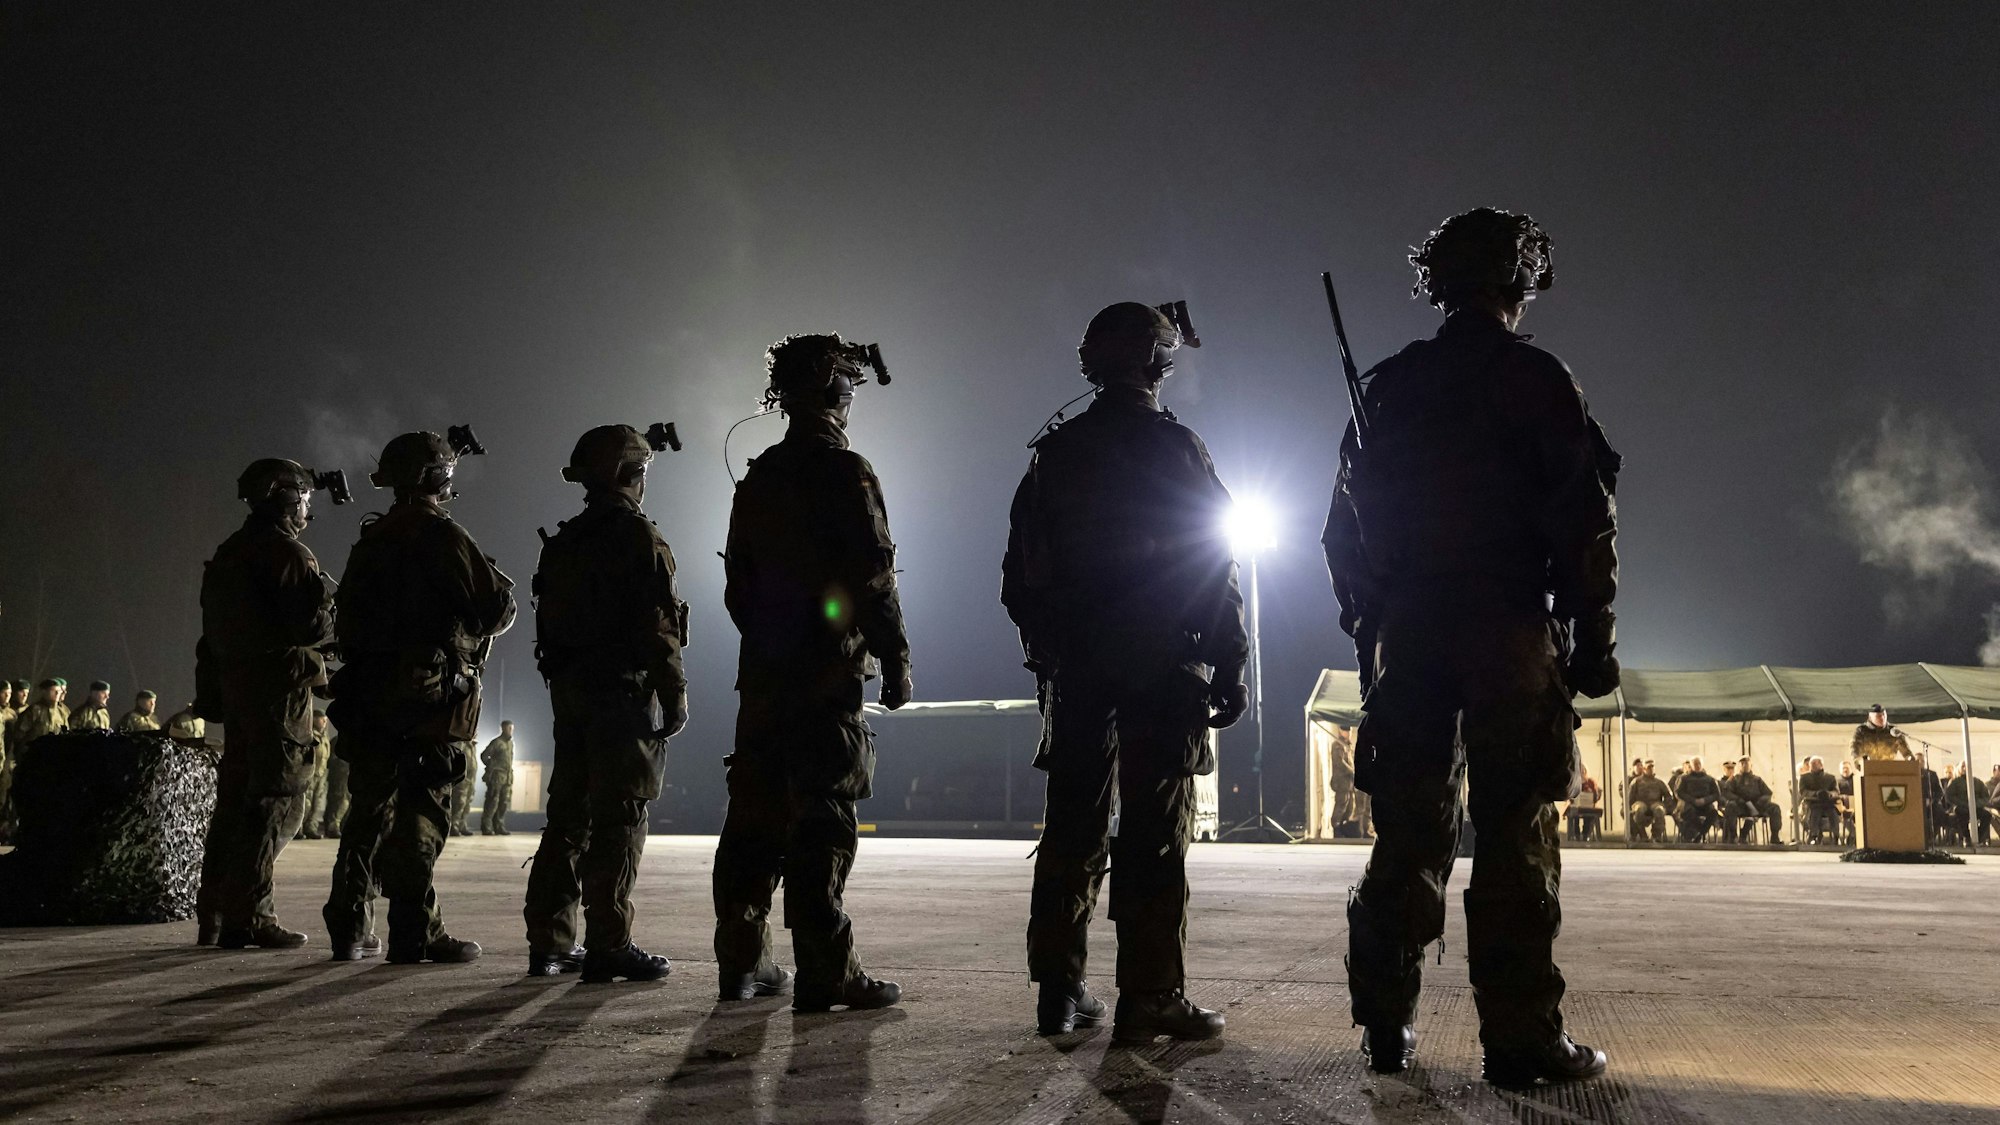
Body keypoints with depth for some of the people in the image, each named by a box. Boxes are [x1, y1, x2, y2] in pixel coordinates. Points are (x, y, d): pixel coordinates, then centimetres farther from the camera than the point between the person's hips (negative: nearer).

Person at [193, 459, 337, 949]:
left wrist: (210, 693, 21)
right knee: (272, 800, -6)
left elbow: (212, 634, 19)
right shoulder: (287, 552, -10)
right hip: (280, 685, -9)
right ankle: (250, 917, -6)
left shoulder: (227, 553, 18)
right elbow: (310, 623, -18)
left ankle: (214, 916, 17)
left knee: (235, 795, 13)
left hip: (233, 684, 9)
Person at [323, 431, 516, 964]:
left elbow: (349, 618, 19)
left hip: (366, 694, 7)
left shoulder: (369, 542, 14)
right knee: (421, 811, -4)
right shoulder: (441, 536, -9)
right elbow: (495, 610, -12)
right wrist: (499, 584, 9)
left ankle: (348, 929, 16)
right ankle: (416, 934, -3)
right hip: (427, 696, -7)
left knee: (369, 808, 12)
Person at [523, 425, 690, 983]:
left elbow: (549, 620, 16)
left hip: (568, 688, 8)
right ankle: (608, 946, -5)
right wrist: (674, 694, -12)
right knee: (619, 819, -5)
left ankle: (548, 943, 15)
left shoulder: (563, 541, 16)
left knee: (568, 815, 12)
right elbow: (656, 626, -15)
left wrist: (562, 685, 20)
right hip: (621, 690, -8)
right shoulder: (638, 537, -9)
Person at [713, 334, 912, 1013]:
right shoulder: (844, 470, -7)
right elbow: (873, 577, -13)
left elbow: (737, 582, 16)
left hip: (763, 674, 7)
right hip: (828, 675, -7)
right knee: (823, 824, -6)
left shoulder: (757, 478, 14)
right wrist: (895, 661, -7)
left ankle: (742, 963, 17)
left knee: (754, 817, 11)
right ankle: (826, 975, -4)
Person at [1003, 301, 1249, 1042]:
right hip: (1159, 667, -5)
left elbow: (1021, 572, 11)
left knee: (1072, 827, 9)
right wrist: (1229, 666, -4)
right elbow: (1214, 568, -7)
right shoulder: (1176, 449, -4)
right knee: (1156, 833, -2)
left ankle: (1059, 990, 13)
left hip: (1076, 667, 5)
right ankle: (1151, 997, -1)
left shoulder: (1054, 454, 10)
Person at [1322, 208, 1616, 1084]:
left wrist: (1365, 624, 19)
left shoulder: (1389, 387, 13)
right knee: (1515, 834, -2)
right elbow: (1582, 517, -7)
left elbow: (1348, 524, 14)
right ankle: (1520, 1037, -1)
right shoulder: (1535, 380, -1)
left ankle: (1387, 1026, 10)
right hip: (1508, 630, -4)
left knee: (1406, 832, 8)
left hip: (1406, 632, 4)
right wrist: (1592, 634, -2)